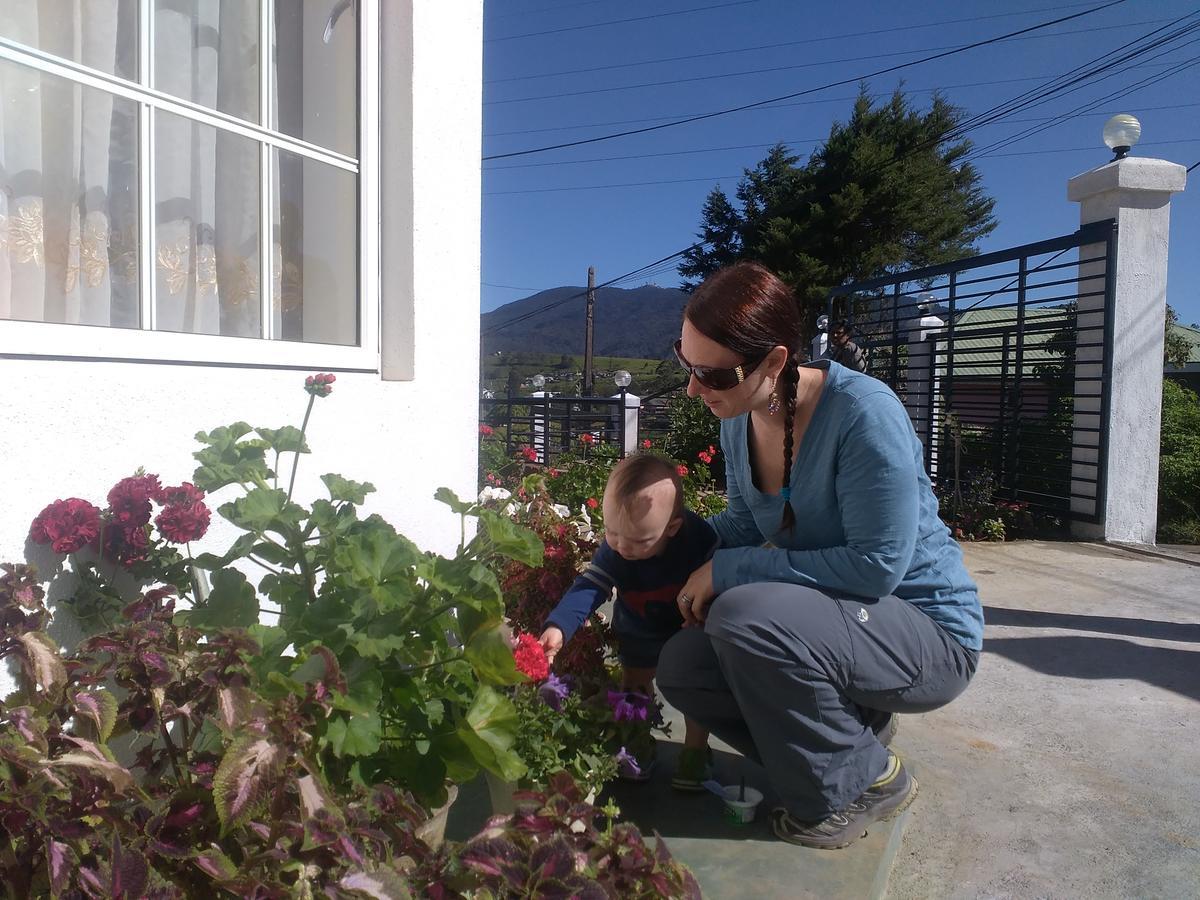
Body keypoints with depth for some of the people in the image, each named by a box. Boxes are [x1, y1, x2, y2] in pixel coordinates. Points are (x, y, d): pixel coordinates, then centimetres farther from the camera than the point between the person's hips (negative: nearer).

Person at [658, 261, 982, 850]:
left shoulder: (862, 412, -27)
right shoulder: (740, 421, -3)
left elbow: (875, 567, -28)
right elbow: (745, 524, 11)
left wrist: (729, 570, -25)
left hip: (926, 631, -7)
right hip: (832, 620, 8)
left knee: (742, 615, -31)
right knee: (680, 667, -7)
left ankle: (868, 780, -5)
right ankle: (857, 726, 10)